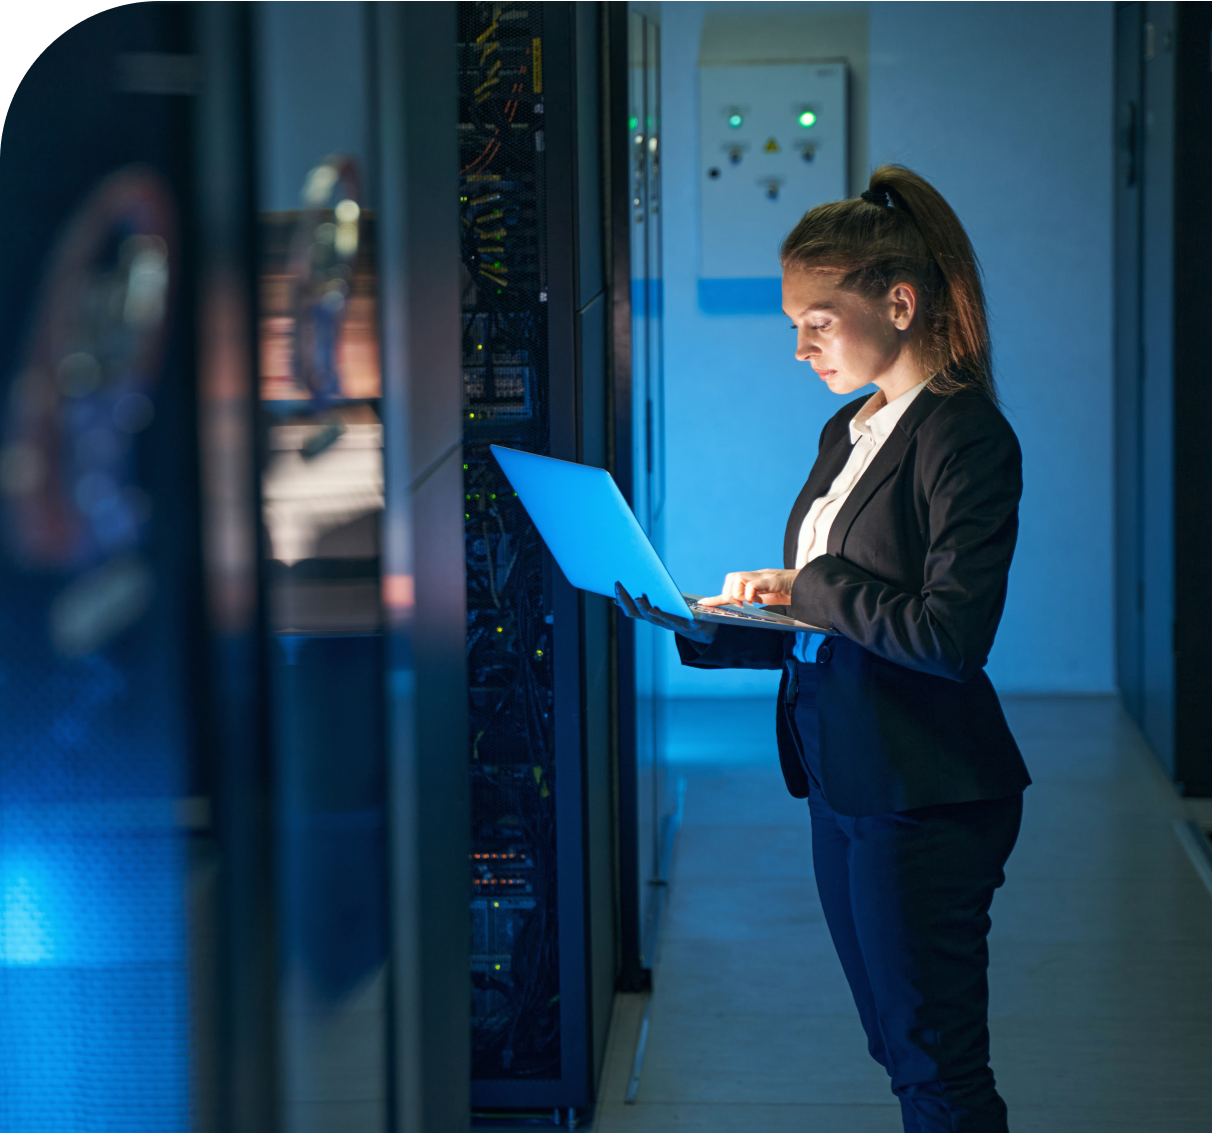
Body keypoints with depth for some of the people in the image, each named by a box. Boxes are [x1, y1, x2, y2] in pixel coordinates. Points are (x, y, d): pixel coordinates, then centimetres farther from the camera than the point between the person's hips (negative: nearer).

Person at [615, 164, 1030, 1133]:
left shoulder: (967, 436, -14)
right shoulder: (848, 434, 14)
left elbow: (949, 635, -23)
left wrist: (808, 585, -15)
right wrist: (704, 627, 3)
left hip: (927, 802, -9)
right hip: (842, 788, 9)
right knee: (901, 1050, 15)